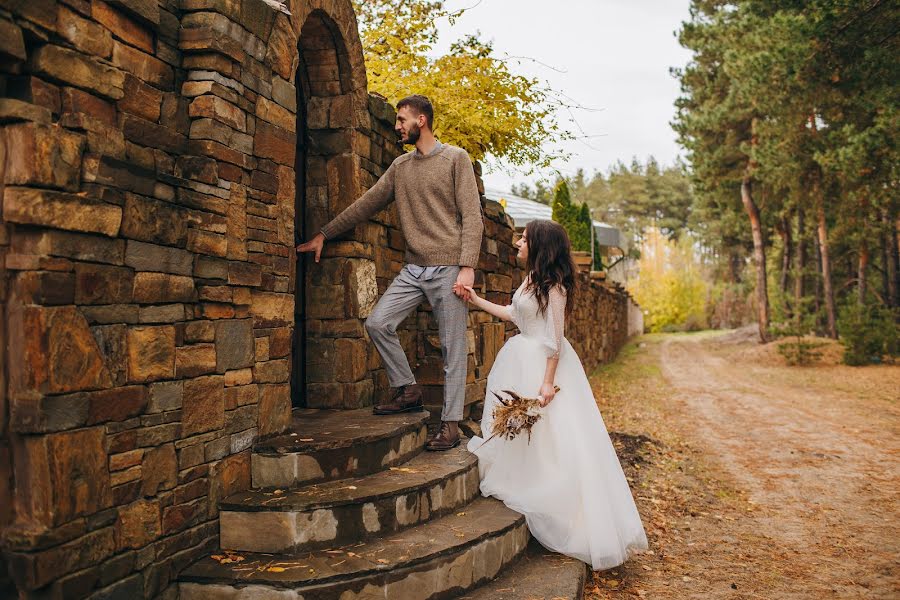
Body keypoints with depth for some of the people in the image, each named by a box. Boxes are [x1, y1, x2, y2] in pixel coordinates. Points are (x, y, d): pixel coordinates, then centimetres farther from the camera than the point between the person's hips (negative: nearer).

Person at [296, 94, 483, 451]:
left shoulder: (456, 158, -1)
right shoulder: (400, 166, 15)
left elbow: (472, 216, -7)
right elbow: (366, 204, 17)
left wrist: (467, 267, -16)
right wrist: (324, 235, 16)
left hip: (448, 267, -6)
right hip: (414, 268, 6)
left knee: (452, 348, -2)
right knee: (377, 323, -5)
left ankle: (450, 424, 7)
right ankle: (408, 391, 11)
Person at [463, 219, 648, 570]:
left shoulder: (553, 286, -15)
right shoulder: (530, 280, 10)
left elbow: (555, 338, -18)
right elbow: (513, 314, 24)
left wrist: (548, 382, -22)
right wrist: (475, 300, 23)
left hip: (544, 364, -9)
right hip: (522, 359, 9)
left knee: (552, 441, -4)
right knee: (521, 434, 13)